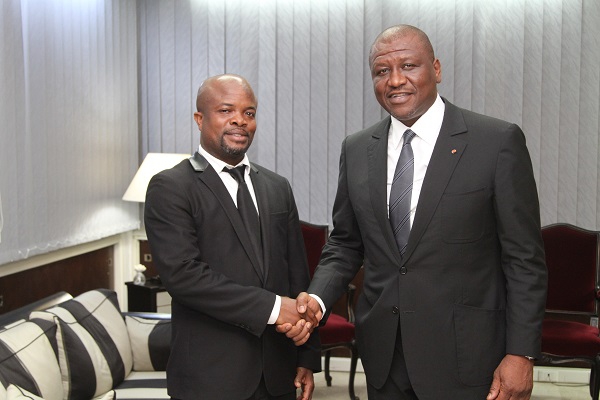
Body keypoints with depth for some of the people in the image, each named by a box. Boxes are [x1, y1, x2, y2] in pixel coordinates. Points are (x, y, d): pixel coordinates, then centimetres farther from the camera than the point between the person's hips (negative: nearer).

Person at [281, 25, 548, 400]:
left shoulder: (498, 141, -9)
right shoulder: (356, 150, 4)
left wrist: (521, 353, -10)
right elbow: (345, 244, 10)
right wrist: (317, 298, -8)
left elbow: (525, 257, -8)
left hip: (464, 355, -3)